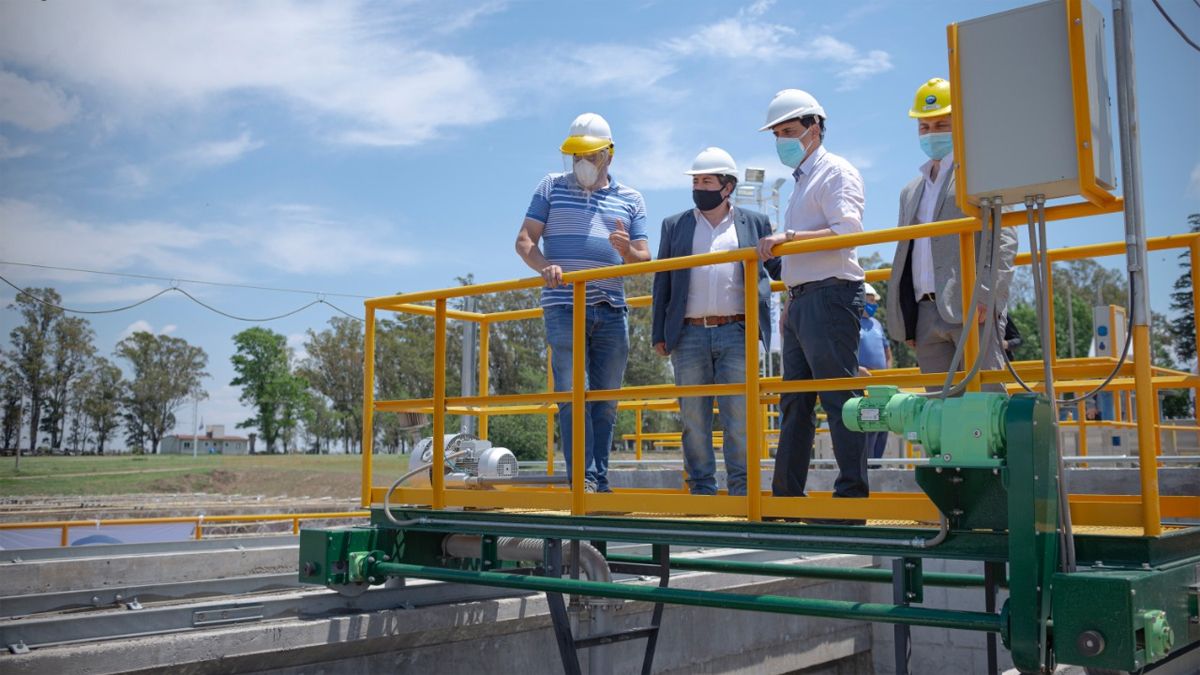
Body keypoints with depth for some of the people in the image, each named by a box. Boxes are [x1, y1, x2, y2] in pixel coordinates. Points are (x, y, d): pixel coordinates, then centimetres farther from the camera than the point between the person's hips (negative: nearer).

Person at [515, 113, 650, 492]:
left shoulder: (630, 200, 14)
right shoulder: (551, 187, 10)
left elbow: (645, 259, 9)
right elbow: (524, 240, 4)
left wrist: (627, 250, -15)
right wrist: (545, 267, -17)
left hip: (612, 310, 3)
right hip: (563, 307, -3)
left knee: (606, 400, 5)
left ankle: (600, 483, 12)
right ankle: (583, 479, -9)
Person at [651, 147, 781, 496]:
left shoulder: (754, 223, 11)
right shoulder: (675, 225, 13)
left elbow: (776, 267, 17)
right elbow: (662, 284, 11)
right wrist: (659, 334, 6)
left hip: (737, 334, -1)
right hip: (689, 335, 2)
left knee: (738, 416, -2)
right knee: (694, 417, 4)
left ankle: (742, 490, 5)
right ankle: (701, 489, 12)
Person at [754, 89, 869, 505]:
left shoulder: (836, 172, -2)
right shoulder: (802, 181, 25)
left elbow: (848, 230, -18)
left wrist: (788, 237, -22)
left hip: (829, 296, -10)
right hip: (801, 300, 10)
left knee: (840, 399, -10)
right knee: (795, 403, 9)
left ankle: (853, 492, -7)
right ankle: (786, 496, 13)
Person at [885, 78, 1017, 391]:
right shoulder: (911, 191, 25)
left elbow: (1003, 238, -5)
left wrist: (985, 295, -18)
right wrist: (903, 322, 15)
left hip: (971, 307, -6)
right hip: (926, 314, 6)